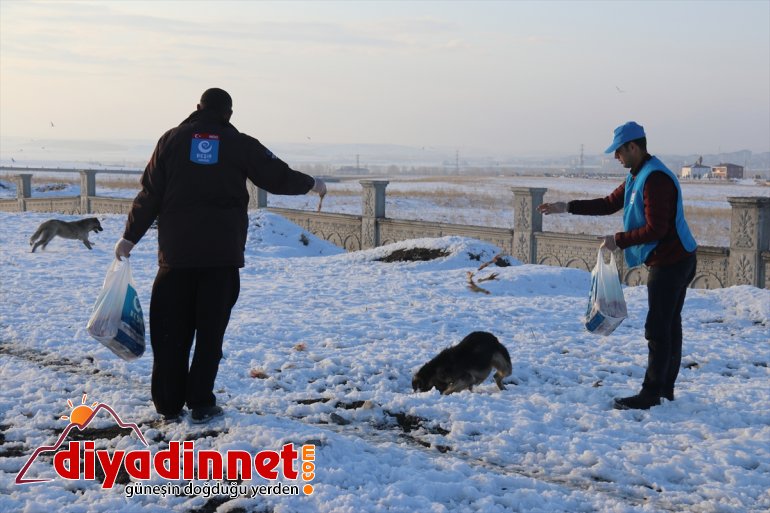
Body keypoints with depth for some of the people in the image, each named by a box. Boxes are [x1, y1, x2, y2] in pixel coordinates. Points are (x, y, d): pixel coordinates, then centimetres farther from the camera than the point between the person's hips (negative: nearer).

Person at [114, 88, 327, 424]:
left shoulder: (172, 139, 6)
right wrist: (312, 184, 24)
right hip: (222, 254, -1)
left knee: (172, 330, 7)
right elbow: (278, 178, 6)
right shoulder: (240, 144, 3)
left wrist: (130, 236, 9)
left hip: (176, 252, 1)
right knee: (211, 330, 5)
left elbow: (150, 194, 3)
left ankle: (169, 405, 10)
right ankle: (201, 404, 5)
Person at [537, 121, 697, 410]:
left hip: (669, 262, -11)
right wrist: (567, 207, 14)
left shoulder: (655, 179, -20)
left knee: (658, 329, -8)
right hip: (674, 260, 11)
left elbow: (655, 229, -25)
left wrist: (619, 241, -17)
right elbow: (610, 204, 20)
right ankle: (665, 388, 22)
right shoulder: (637, 176, 14)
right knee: (670, 325, 14)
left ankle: (651, 394, -4)